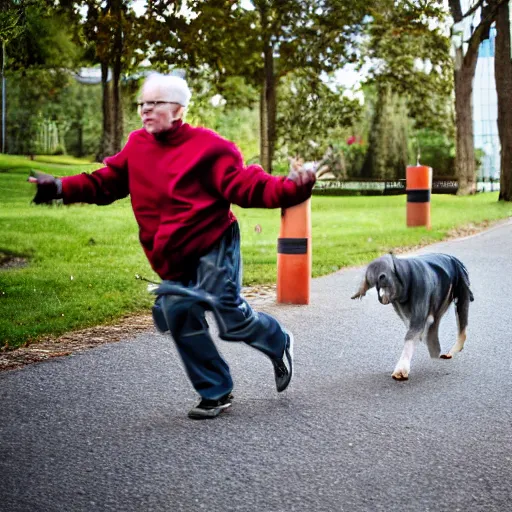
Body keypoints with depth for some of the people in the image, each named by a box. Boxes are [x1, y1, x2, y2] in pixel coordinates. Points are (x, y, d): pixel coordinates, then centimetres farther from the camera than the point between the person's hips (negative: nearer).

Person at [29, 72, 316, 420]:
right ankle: (216, 394, 20)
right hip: (174, 261, 6)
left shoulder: (207, 146, -13)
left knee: (232, 319, -9)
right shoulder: (136, 147, 6)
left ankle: (279, 344, 25)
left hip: (213, 250, -6)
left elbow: (247, 186, -19)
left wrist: (290, 189, -34)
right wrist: (61, 187, 0)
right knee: (182, 320, 3)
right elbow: (104, 182, 12)